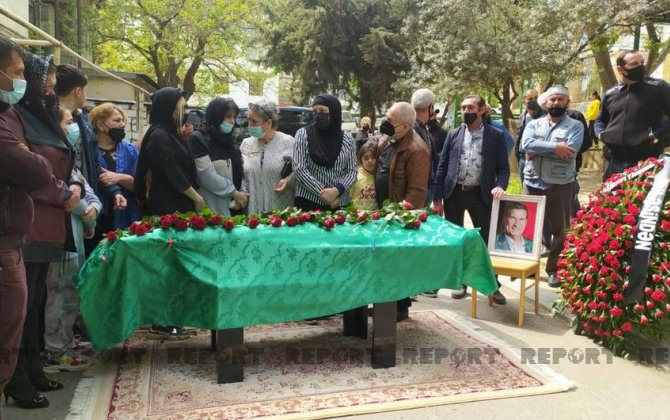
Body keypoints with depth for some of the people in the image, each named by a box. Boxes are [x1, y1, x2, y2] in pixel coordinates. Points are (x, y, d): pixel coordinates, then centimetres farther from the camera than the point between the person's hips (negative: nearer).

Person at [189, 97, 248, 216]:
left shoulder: (227, 139, 12)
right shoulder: (199, 139, -10)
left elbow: (237, 173, 11)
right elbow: (208, 177, -17)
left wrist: (237, 197, -3)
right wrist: (234, 193, -11)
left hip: (228, 208, 7)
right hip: (209, 209, -6)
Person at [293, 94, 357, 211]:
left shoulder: (347, 138, 4)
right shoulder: (303, 134, -2)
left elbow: (352, 171, 3)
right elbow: (299, 169, -8)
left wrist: (337, 190, -15)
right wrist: (322, 192, -15)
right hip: (308, 201, -2)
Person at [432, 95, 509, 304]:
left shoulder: (496, 135, 1)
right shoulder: (453, 135, 6)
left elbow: (503, 167, 0)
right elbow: (442, 166, 4)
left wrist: (500, 185, -20)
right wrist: (437, 197, -1)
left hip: (481, 194, -2)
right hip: (454, 193, 2)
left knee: (486, 239, 2)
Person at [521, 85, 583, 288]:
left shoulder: (575, 126, 1)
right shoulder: (534, 124, 9)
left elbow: (570, 152, -17)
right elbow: (525, 145, -11)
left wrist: (538, 150, -13)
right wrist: (555, 146, -19)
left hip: (560, 185, -3)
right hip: (533, 183, 3)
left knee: (560, 229, 4)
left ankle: (554, 269, 17)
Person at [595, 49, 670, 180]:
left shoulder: (658, 87, -1)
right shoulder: (610, 94, 12)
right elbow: (600, 120, 27)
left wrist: (658, 134, -15)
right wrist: (600, 133, 8)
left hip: (646, 162, -4)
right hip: (615, 162, 4)